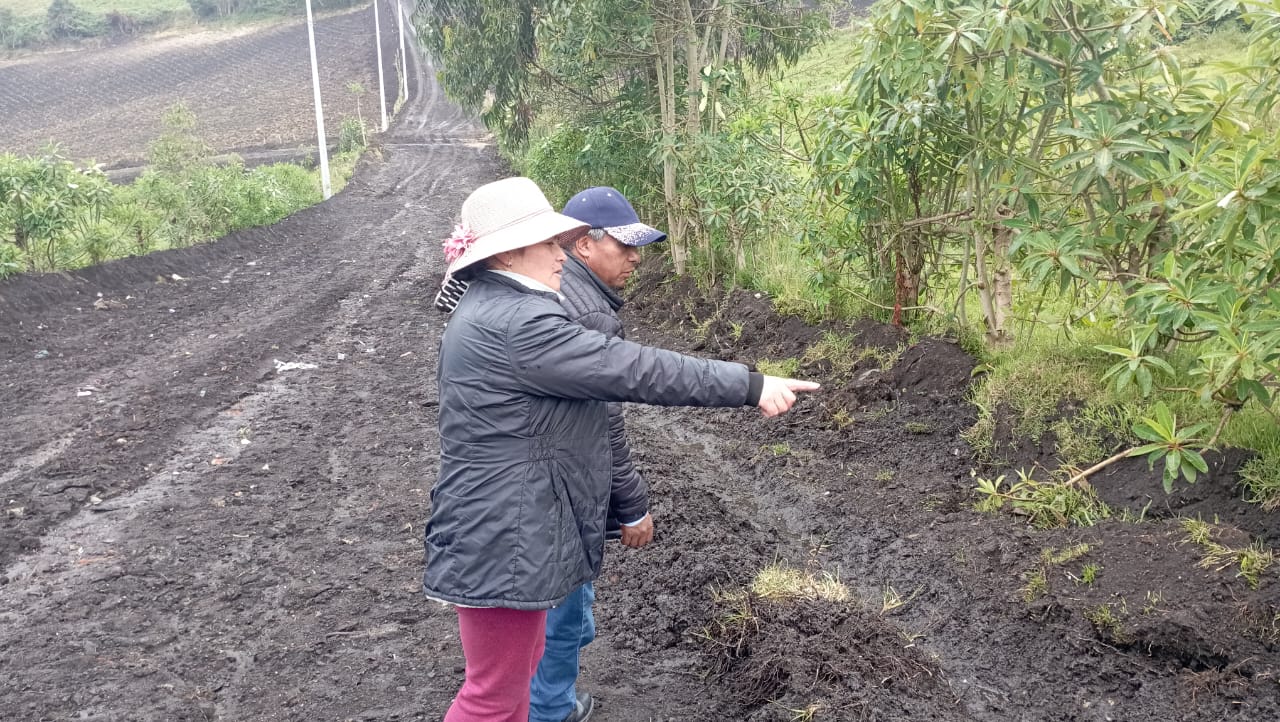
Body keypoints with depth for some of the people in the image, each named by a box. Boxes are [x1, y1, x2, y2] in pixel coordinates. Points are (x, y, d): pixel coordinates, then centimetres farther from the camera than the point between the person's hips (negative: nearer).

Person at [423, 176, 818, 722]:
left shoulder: (494, 311, 12)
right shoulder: (515, 324, -23)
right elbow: (633, 370, -25)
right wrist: (751, 386, -19)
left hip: (503, 528, 11)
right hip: (501, 538, -11)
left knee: (518, 663, 23)